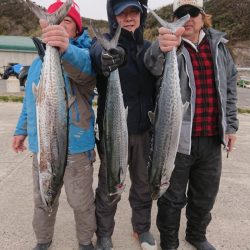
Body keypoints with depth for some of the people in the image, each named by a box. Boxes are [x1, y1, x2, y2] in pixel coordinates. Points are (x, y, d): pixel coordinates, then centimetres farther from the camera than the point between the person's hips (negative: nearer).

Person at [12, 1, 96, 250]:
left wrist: (66, 49, -56)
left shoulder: (81, 55, -9)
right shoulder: (38, 61, 12)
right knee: (42, 201, 18)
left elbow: (83, 66, -36)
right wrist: (22, 129, 20)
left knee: (81, 202, 9)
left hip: (75, 147, -5)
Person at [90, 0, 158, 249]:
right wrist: (110, 54, -56)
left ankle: (142, 228, 38)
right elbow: (98, 51, -32)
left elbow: (157, 88, 12)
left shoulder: (149, 48, 8)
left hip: (144, 130, 4)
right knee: (109, 187, 6)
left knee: (144, 184, 15)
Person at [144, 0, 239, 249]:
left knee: (206, 195, 20)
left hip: (212, 138, 5)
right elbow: (153, 64, -32)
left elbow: (230, 85, 12)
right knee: (173, 197, 10)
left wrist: (230, 124, 9)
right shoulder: (170, 46, -8)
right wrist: (161, 49, -55)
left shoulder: (218, 45, 6)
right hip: (177, 138, -4)